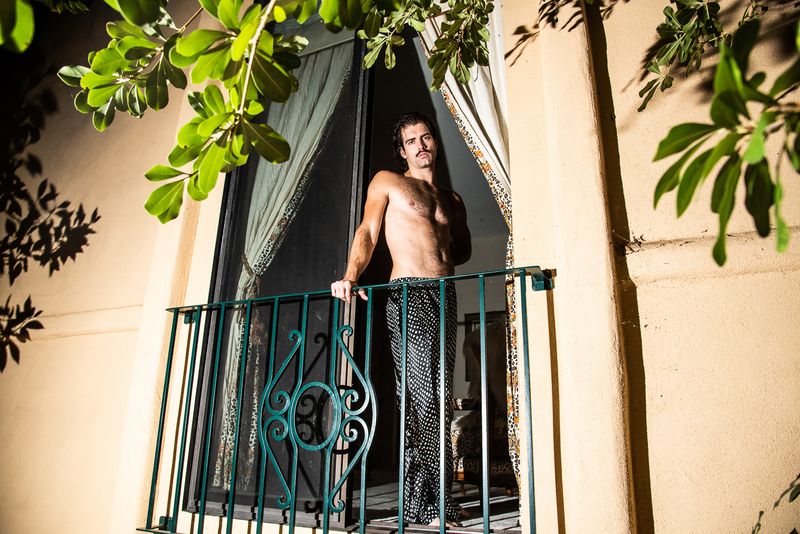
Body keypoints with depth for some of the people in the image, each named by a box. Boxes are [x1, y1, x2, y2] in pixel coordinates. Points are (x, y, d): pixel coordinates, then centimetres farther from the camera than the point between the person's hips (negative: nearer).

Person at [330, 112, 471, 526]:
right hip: (408, 294, -5)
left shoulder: (452, 200, 25)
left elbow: (463, 247, 30)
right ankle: (427, 504, -4)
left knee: (440, 397, 2)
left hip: (445, 295, 6)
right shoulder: (387, 181, 11)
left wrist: (442, 261, 8)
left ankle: (428, 499, 10)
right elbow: (367, 232, 0)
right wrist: (351, 277, -16)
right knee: (422, 395, -13)